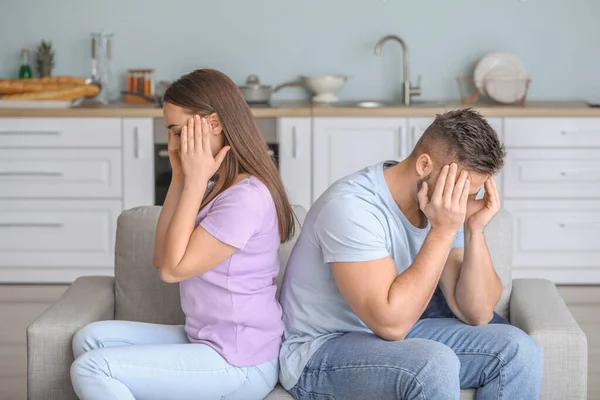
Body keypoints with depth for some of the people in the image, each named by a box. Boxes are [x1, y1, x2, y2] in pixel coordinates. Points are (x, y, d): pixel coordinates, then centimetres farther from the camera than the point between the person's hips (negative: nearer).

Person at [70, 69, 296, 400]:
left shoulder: (247, 197, -21)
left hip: (238, 365, -10)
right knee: (91, 339, 7)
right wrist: (180, 179, 2)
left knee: (90, 370, -15)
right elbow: (162, 258, 8)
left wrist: (195, 181, -17)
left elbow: (173, 269, -19)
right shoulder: (219, 188, 12)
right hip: (207, 341, 10)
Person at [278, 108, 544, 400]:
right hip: (321, 353, -7)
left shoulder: (444, 206, -3)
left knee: (517, 349, -8)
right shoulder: (351, 206, -26)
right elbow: (391, 322, -33)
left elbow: (477, 314, -4)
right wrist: (443, 230, -31)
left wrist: (474, 229, -17)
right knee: (434, 364, -34)